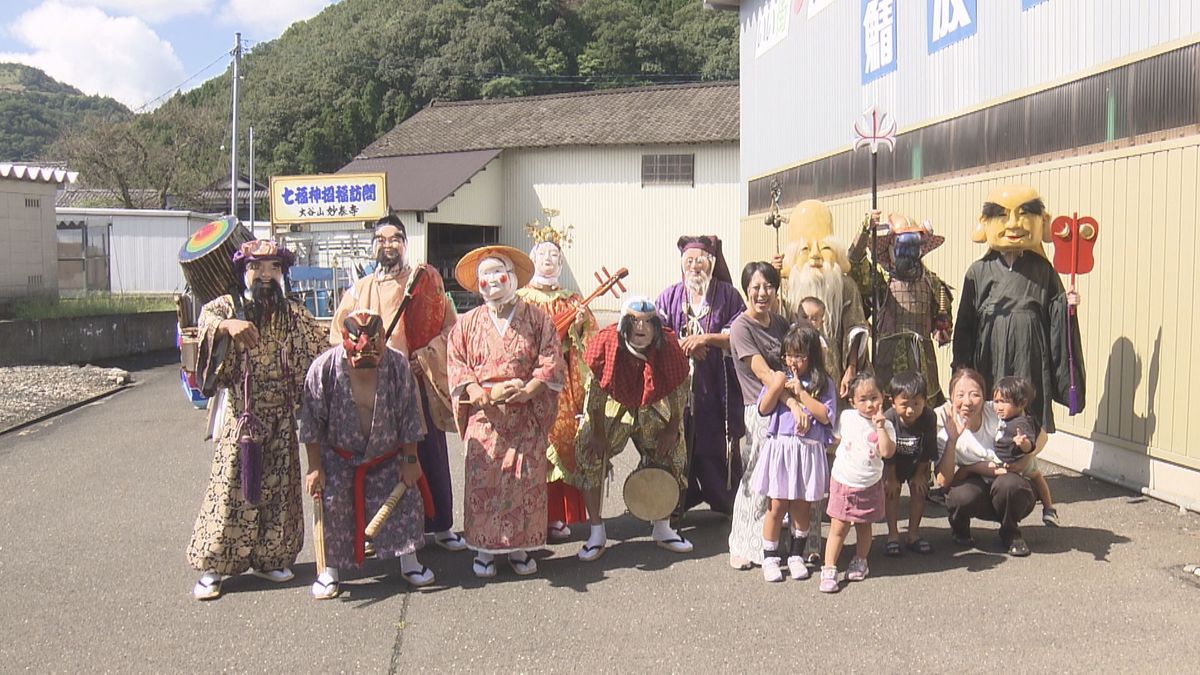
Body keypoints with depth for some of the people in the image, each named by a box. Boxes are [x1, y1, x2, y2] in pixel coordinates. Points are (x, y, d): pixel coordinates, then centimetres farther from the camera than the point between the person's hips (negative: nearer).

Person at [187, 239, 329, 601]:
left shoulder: (293, 314, 9)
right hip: (241, 415, -3)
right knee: (232, 486, -3)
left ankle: (268, 557, 22)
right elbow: (207, 317, -23)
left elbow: (323, 345, 8)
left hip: (281, 419, 3)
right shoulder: (228, 305, -1)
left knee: (277, 486, 8)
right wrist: (228, 325, -44)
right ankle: (212, 565, 5)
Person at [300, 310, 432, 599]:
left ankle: (408, 560, 15)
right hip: (337, 456, -1)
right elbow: (311, 424, -14)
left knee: (405, 498, -2)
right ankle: (330, 569, 6)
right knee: (332, 502, -10)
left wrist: (410, 460, -5)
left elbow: (409, 416, -10)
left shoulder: (397, 364, -21)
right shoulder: (324, 368, -23)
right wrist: (315, 468, -13)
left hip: (387, 455, 1)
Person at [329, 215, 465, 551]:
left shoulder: (425, 280, 6)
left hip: (419, 382, -1)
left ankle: (441, 525, 12)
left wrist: (425, 358, -9)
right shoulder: (359, 290, 13)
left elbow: (449, 326, 4)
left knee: (430, 454, 1)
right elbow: (338, 334, 12)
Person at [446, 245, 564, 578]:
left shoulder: (536, 319, 5)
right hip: (483, 416, 1)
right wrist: (485, 394, -13)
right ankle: (484, 548, 9)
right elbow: (457, 365, 2)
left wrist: (526, 391, -17)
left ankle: (519, 546, 12)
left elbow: (551, 363, -2)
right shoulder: (467, 323, 9)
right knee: (482, 481, -1)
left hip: (527, 415, 0)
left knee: (526, 481, 0)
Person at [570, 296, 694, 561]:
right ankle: (596, 532, -4)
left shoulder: (668, 346, -23)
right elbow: (596, 389, -18)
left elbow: (678, 390, -9)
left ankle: (662, 528, 22)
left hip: (651, 410, 2)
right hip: (611, 409, -2)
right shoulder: (607, 343, -28)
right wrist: (597, 432, -14)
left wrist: (673, 429, -6)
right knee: (589, 453, -16)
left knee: (671, 454, 1)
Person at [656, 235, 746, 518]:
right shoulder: (670, 296, 9)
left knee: (717, 446, 2)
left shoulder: (727, 294, 5)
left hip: (717, 387, -1)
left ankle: (727, 502, 16)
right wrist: (682, 345, -12)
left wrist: (706, 338, -13)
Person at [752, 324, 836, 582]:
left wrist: (800, 392, -11)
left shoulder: (823, 383, 3)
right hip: (780, 446, 0)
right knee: (777, 504, 2)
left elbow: (826, 415, -9)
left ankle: (796, 555, 25)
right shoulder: (779, 377, 5)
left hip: (809, 450, 0)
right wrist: (776, 387, -14)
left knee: (802, 506, 9)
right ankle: (770, 558, 13)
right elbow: (763, 409, 0)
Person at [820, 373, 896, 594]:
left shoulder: (885, 425, -8)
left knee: (864, 526, 15)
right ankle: (829, 570, 2)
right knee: (838, 527, -1)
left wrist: (880, 426, -26)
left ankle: (860, 562, 35)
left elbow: (887, 452, -23)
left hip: (870, 486, 0)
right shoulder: (846, 417, -3)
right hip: (843, 482, 0)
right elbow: (837, 439, 14)